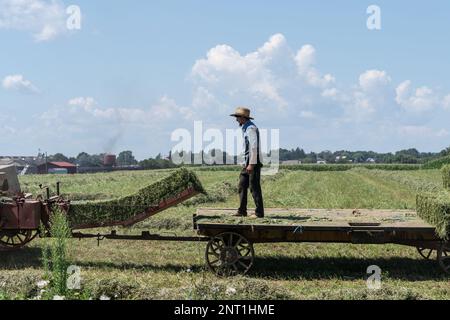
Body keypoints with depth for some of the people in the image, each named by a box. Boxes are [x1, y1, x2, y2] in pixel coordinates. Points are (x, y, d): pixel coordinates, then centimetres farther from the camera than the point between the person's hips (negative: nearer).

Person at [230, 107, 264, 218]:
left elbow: (254, 147, -21)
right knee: (242, 185, 9)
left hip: (254, 162, -10)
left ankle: (259, 212, 1)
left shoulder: (250, 128, -14)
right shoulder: (246, 128, 17)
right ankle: (242, 211, 12)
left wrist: (251, 164, -23)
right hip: (247, 162, 10)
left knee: (254, 187, -5)